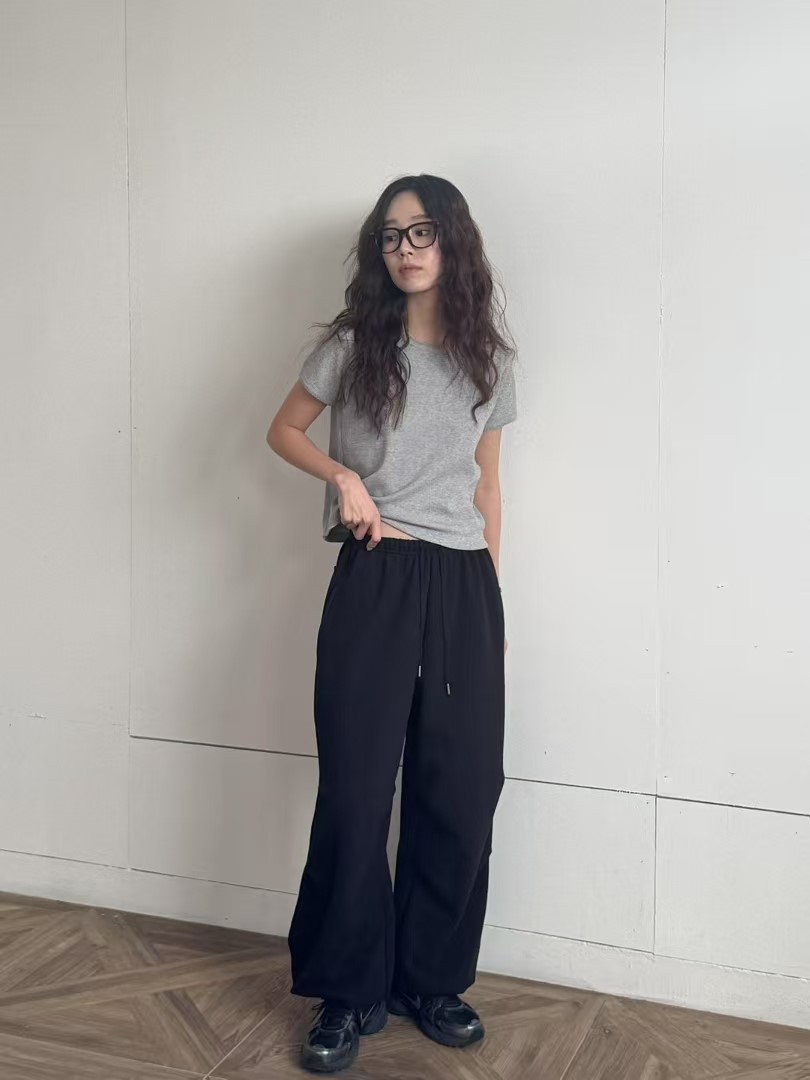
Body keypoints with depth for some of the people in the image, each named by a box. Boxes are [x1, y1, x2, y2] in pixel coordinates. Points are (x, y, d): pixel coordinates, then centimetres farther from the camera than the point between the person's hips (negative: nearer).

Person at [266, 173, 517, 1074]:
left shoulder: (487, 357, 9)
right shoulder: (352, 344, 2)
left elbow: (486, 482, 14)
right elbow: (284, 431, 12)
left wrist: (492, 594, 13)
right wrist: (342, 475, -8)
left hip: (464, 586, 3)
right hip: (373, 581, -2)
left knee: (458, 792, 5)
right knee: (356, 789, -1)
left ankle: (432, 979, 24)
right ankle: (350, 992, 16)